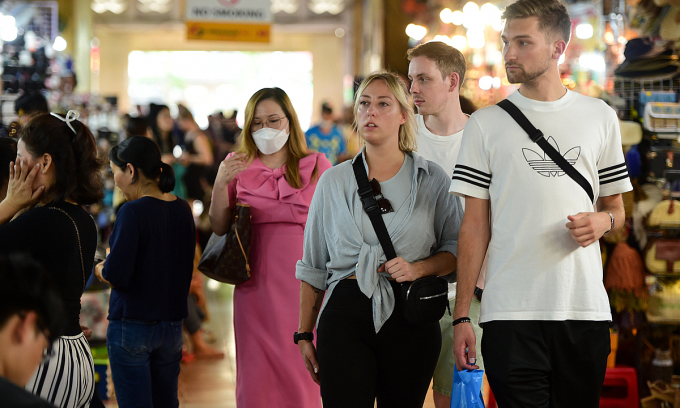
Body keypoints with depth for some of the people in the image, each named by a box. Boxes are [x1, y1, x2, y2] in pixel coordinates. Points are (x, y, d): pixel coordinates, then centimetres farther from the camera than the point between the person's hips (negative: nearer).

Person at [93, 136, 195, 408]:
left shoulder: (133, 212, -16)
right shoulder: (182, 210, 6)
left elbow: (116, 275, -20)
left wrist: (99, 270, 1)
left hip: (132, 325, -7)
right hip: (171, 324, 7)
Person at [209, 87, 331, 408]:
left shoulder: (317, 166, 5)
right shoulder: (237, 167, 8)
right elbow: (219, 228, 5)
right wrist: (220, 185, -10)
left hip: (303, 284, -1)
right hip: (256, 285, 1)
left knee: (301, 372, 1)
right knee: (255, 373, 3)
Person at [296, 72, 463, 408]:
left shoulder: (432, 179, 6)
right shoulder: (333, 182, 10)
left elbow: (457, 249, 9)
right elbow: (313, 266, 13)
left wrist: (418, 268, -11)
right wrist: (304, 335, 11)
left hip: (410, 318, 0)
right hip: (346, 314, 0)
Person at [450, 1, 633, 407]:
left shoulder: (600, 117, 10)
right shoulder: (485, 124, 6)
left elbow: (616, 208, 18)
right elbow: (475, 226, 5)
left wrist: (603, 220, -7)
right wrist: (462, 315, -2)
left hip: (585, 310, 2)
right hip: (511, 311, -1)